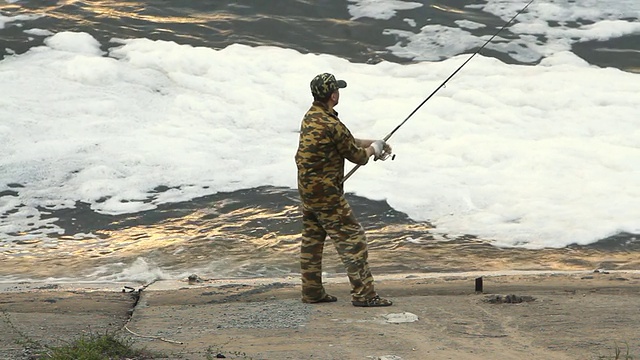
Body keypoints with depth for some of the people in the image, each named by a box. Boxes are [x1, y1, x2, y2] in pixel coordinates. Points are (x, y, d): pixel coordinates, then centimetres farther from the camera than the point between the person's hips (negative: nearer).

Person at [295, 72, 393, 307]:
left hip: (307, 190, 9)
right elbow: (358, 157, -10)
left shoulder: (310, 118, 7)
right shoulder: (332, 125, -22)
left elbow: (348, 140, 18)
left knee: (312, 239, 15)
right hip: (326, 194, -9)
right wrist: (373, 148, 10)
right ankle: (363, 294, -5)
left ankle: (312, 292, 22)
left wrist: (373, 143, 19)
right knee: (352, 239, -4)